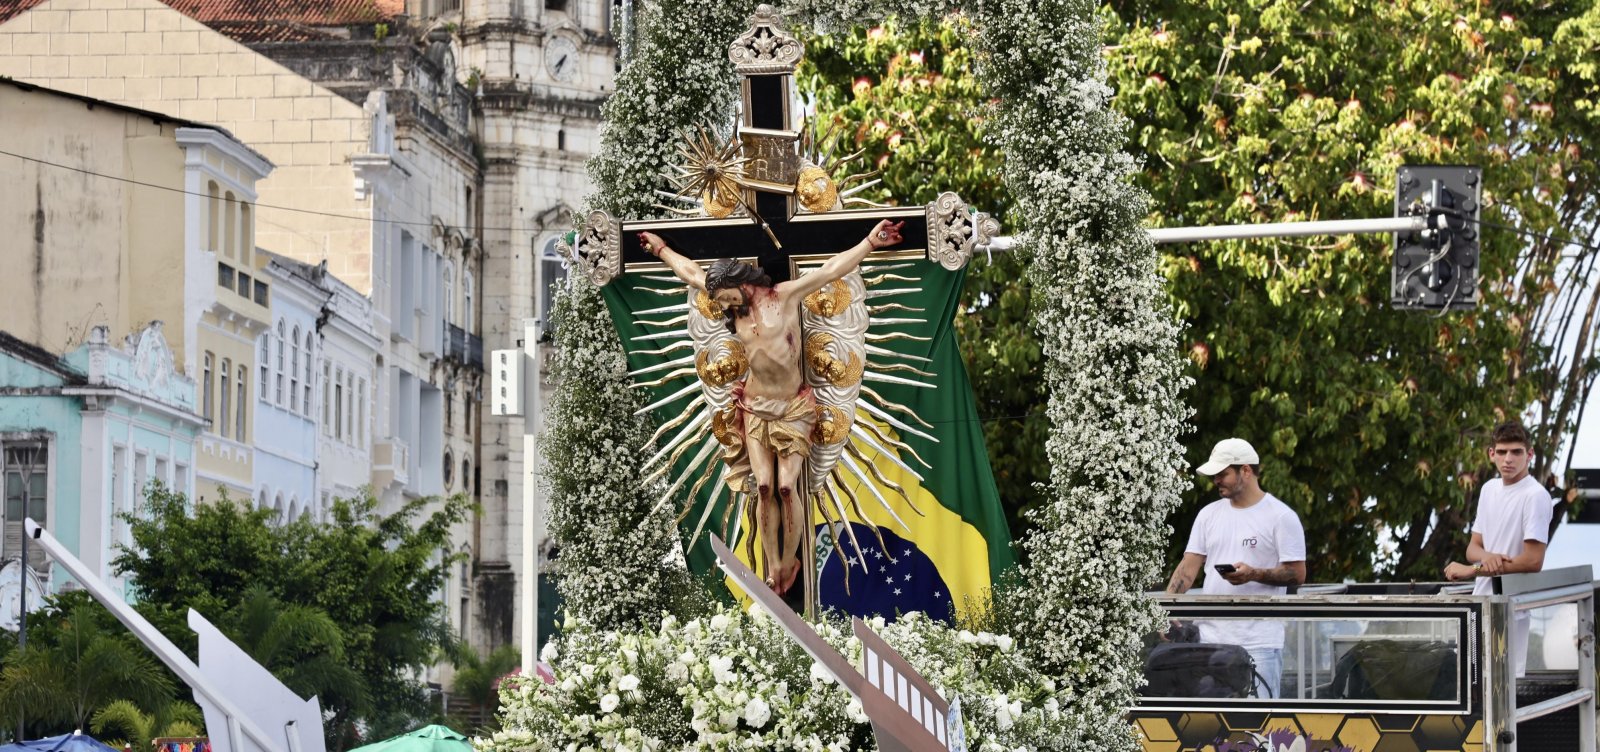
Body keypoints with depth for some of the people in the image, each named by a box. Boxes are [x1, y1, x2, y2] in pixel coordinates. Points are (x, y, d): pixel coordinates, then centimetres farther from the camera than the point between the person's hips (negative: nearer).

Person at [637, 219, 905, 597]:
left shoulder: (785, 296, -8)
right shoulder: (735, 307, 4)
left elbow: (832, 269, -13)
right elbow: (691, 272, 16)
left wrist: (870, 242, -21)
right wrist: (660, 248, 27)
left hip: (793, 408, -3)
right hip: (755, 408, 3)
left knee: (787, 486, -12)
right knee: (764, 487, -6)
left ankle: (790, 563, 0)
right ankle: (773, 568, -2)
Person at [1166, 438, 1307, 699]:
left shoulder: (1281, 517, -1)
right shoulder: (1209, 515, 16)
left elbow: (1297, 574, -4)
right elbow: (1189, 567, 12)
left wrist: (1254, 574, -20)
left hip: (1259, 641, -5)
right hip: (1209, 639, 5)